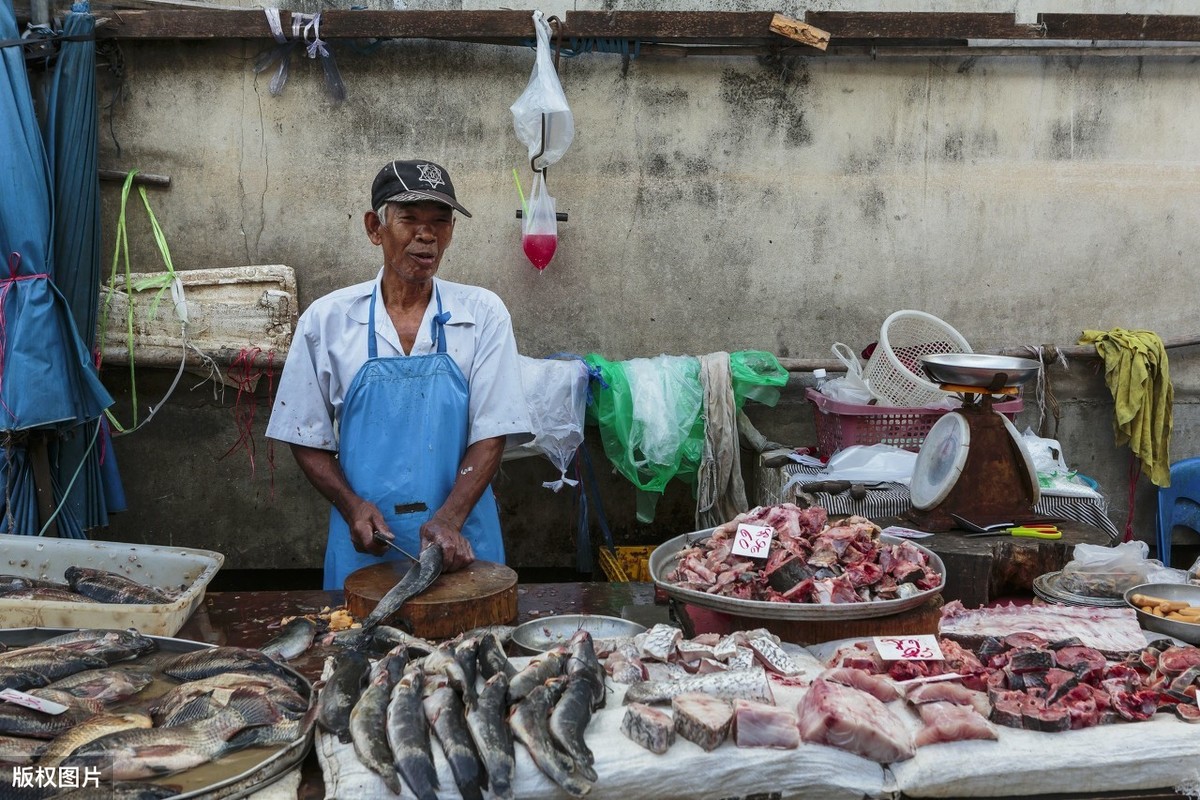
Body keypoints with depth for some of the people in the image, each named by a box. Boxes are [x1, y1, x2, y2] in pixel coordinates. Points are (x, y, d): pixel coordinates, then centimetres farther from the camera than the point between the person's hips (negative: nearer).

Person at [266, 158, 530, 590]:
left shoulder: (483, 314, -2)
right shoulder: (327, 319, 0)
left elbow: (491, 434, -6)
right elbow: (308, 439, 6)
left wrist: (448, 520, -18)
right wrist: (352, 506, -10)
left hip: (460, 540, 0)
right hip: (365, 542, 1)